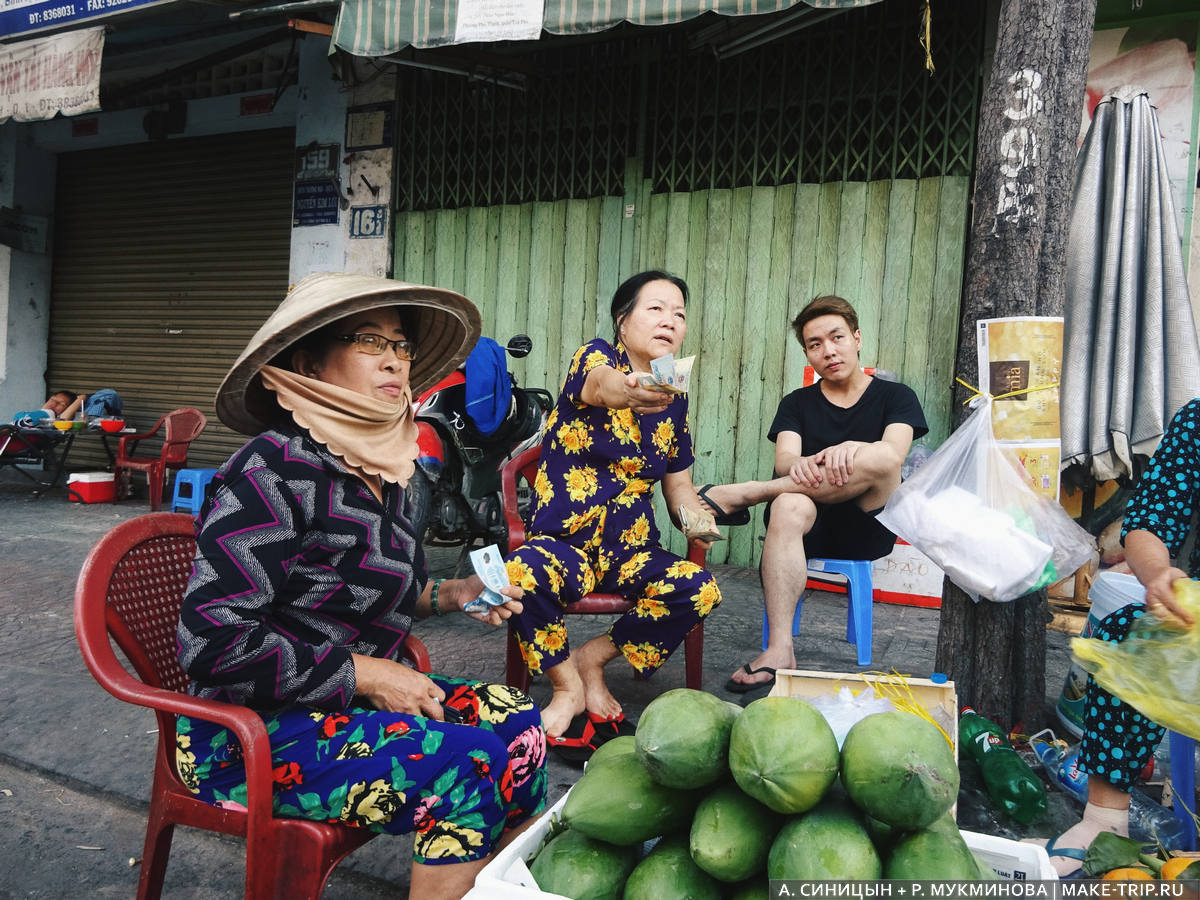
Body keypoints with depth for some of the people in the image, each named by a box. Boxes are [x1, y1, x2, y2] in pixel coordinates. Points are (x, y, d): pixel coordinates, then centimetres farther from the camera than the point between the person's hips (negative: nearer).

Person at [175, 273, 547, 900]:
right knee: (467, 763, -21)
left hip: (345, 696, 8)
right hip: (246, 731, -8)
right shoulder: (275, 470, -21)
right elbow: (213, 642, -25)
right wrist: (363, 674, -20)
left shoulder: (384, 472, 5)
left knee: (515, 721, -3)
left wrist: (450, 595, 4)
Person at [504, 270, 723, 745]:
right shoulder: (595, 356, -6)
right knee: (520, 574, -36)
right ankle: (569, 687, -7)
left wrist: (695, 517, -11)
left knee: (700, 589, -24)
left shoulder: (674, 398, 10)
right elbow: (602, 384, -33)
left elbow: (679, 486, 13)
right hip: (563, 541, -4)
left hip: (630, 549, 5)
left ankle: (592, 659, -1)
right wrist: (633, 390, -58)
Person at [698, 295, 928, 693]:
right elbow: (784, 462, -2)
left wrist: (849, 448, -32)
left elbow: (895, 451, -9)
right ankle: (779, 650, -41)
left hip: (868, 529, -1)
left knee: (880, 458, -31)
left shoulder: (895, 396, 13)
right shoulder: (797, 403, 18)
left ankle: (736, 494, -27)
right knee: (788, 507, -36)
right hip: (812, 527, 1)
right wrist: (802, 465, -28)